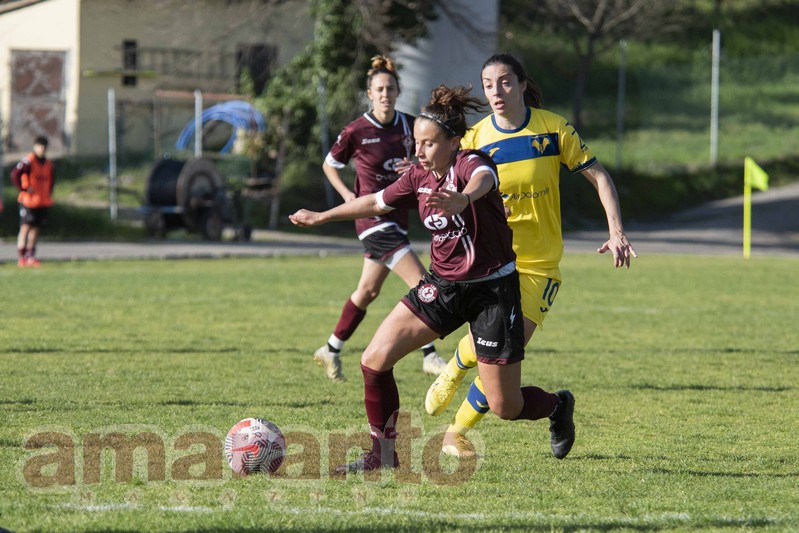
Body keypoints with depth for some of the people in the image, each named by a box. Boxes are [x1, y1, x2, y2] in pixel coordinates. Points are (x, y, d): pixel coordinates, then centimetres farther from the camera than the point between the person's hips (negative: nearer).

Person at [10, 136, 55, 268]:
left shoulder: (48, 164, 11)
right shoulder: (28, 161, -12)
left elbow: (51, 179, 29)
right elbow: (15, 174, -19)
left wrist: (49, 191, 15)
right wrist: (24, 189, -18)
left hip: (43, 201, 7)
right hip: (28, 201, -7)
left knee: (36, 228, 8)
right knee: (25, 227, -8)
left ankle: (31, 256, 14)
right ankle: (22, 256, -7)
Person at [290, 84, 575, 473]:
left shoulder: (469, 164, -19)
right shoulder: (419, 176, 1)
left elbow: (484, 179, -45)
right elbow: (377, 202, 20)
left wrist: (463, 198, -70)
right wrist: (323, 217, 32)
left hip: (492, 289, -6)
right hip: (442, 286, 6)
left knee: (505, 407, -2)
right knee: (374, 361, -9)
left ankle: (558, 406, 32)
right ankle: (383, 455, 6)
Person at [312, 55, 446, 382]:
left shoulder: (409, 125, 2)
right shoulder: (356, 131, -11)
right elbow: (329, 165, 4)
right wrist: (347, 194, -9)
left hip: (398, 217, 6)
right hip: (373, 218, -6)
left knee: (368, 291, 16)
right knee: (420, 282, -16)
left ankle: (331, 351, 31)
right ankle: (429, 355, -12)